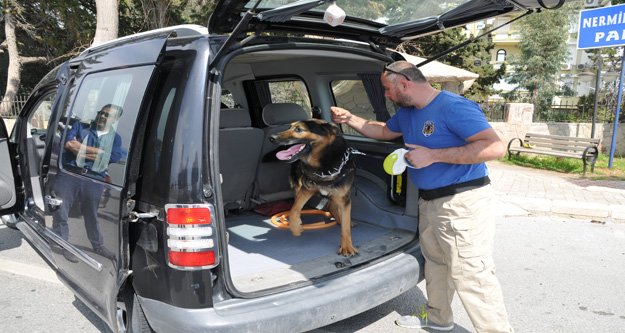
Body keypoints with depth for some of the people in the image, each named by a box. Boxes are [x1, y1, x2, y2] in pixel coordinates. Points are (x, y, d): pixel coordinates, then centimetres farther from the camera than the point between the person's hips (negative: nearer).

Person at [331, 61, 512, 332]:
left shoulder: (454, 107, -20)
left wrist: (433, 155, -27)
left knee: (471, 275, -7)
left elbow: (495, 147, -28)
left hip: (462, 203, -9)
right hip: (429, 201, 9)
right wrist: (350, 119, 16)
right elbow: (384, 131, 29)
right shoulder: (406, 112, 9)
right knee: (434, 261, 21)